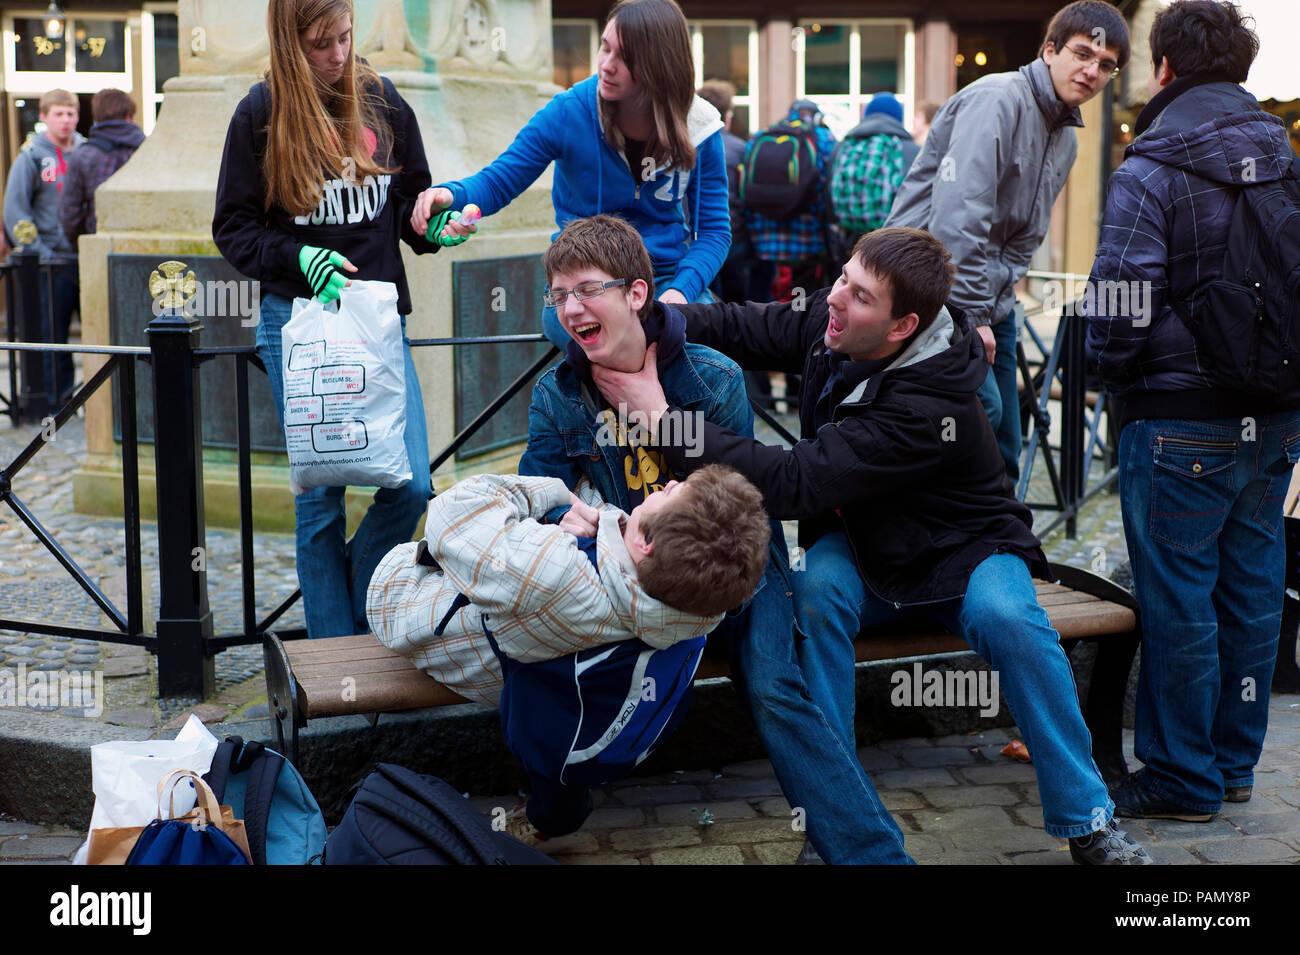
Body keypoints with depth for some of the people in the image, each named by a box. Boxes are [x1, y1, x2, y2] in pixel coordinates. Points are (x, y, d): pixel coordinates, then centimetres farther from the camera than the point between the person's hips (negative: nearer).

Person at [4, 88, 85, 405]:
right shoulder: (31, 156, -1)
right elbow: (15, 209, -4)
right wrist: (36, 251, -11)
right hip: (54, 263, -3)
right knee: (53, 334, 1)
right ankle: (59, 398, 10)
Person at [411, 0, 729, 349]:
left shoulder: (699, 130, -2)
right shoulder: (568, 113, -6)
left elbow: (713, 229, 2)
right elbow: (497, 181, -1)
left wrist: (681, 290, -17)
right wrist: (451, 194, -25)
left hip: (668, 278, 2)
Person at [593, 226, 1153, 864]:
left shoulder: (925, 408, -35)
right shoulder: (829, 322, -12)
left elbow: (792, 484, -41)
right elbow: (744, 328, 4)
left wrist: (659, 416, -43)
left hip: (959, 549, -5)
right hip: (857, 547, 5)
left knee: (1008, 620, -35)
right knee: (817, 590, -30)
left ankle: (1086, 821, -16)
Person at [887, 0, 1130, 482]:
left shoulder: (1066, 139, 15)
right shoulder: (998, 99, -16)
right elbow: (958, 212, -25)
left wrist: (994, 305, 3)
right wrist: (971, 314, -23)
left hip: (989, 300, 9)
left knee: (1003, 451, 10)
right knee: (982, 409, -23)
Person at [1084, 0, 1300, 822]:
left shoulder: (1151, 171, -13)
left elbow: (1121, 309, -17)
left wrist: (1119, 376, 1)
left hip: (1182, 422, -7)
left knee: (1177, 599, 3)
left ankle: (1181, 779, 12)